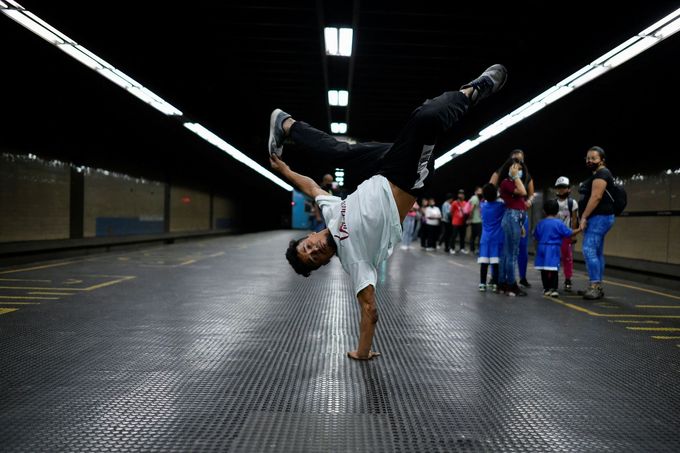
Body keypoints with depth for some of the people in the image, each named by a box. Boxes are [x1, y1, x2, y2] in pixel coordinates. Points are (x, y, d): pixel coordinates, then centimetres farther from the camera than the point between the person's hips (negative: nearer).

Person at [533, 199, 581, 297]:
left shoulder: (540, 223, 5)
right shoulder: (559, 223, -7)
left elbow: (536, 237, 13)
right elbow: (569, 233, -5)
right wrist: (580, 229, 6)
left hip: (542, 248, 4)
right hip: (553, 249, -4)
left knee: (544, 270, 10)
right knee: (554, 269, -3)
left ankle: (546, 288, 17)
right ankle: (553, 289, -9)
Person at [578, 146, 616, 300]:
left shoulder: (601, 173, -11)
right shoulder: (597, 175, 21)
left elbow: (596, 197, -21)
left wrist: (584, 217, -21)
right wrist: (585, 218, 17)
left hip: (599, 217, -11)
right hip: (597, 218, 11)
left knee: (589, 250, -16)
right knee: (597, 253, 11)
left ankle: (595, 286, -18)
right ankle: (597, 287, 15)